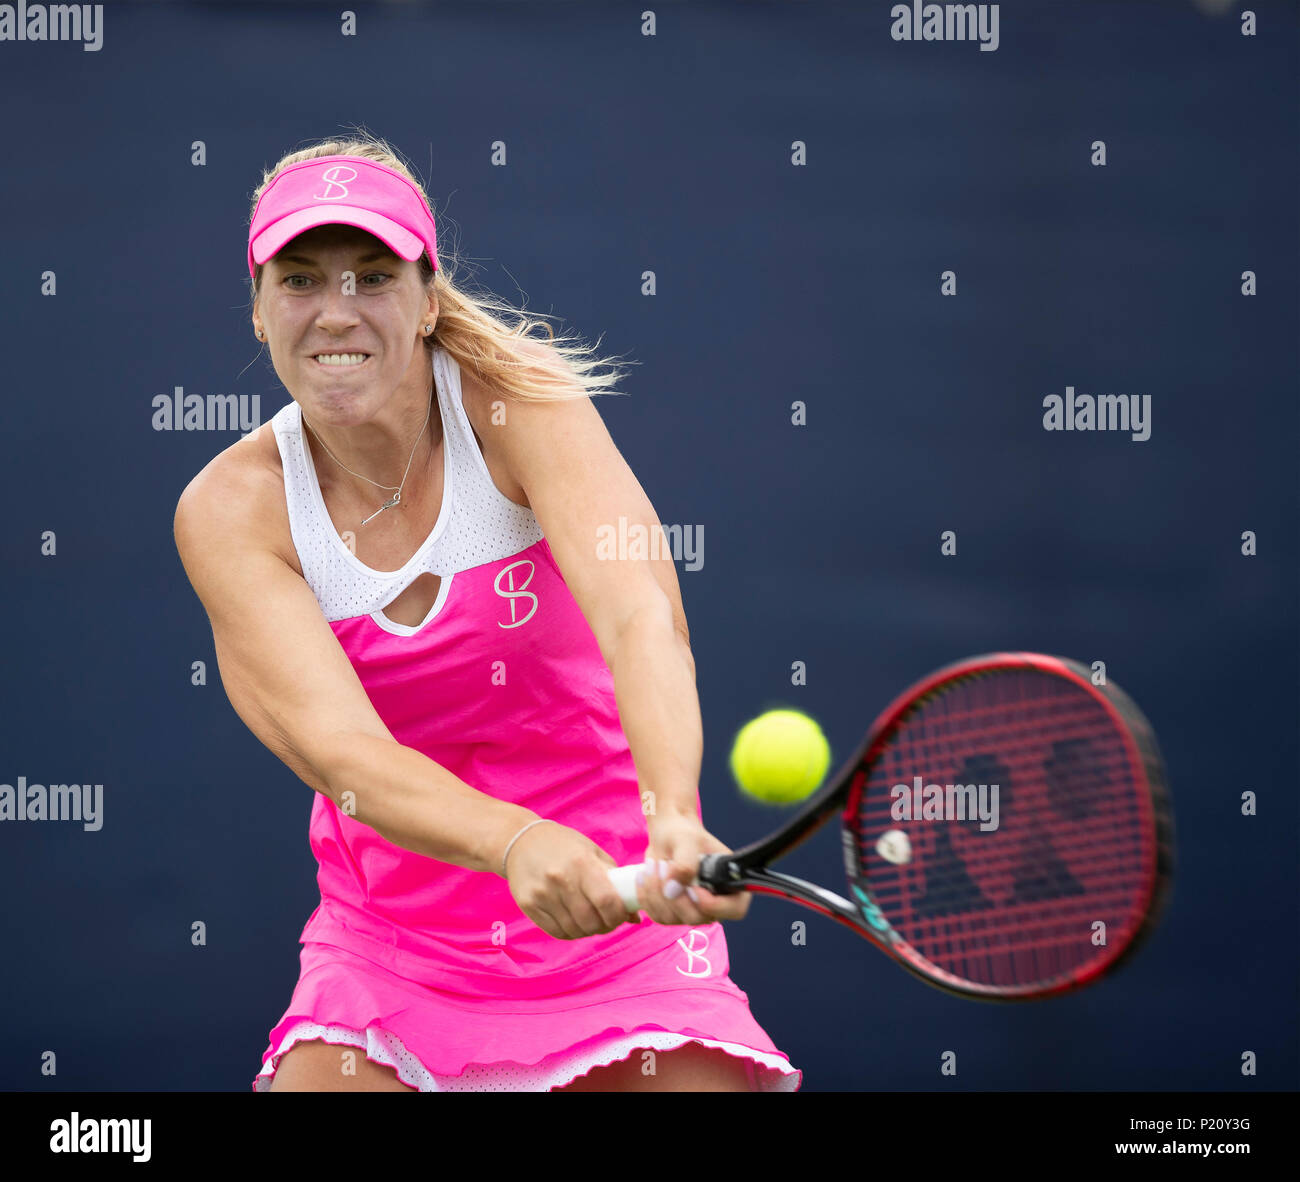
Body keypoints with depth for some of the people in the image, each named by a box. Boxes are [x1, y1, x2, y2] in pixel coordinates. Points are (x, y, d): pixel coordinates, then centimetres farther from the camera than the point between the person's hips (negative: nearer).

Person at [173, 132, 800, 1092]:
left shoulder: (523, 405, -13)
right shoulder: (230, 510, -11)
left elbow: (640, 612, -29)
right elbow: (337, 749, -24)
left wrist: (675, 822, -48)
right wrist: (515, 843, -43)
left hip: (619, 933, -1)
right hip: (390, 957, 1)